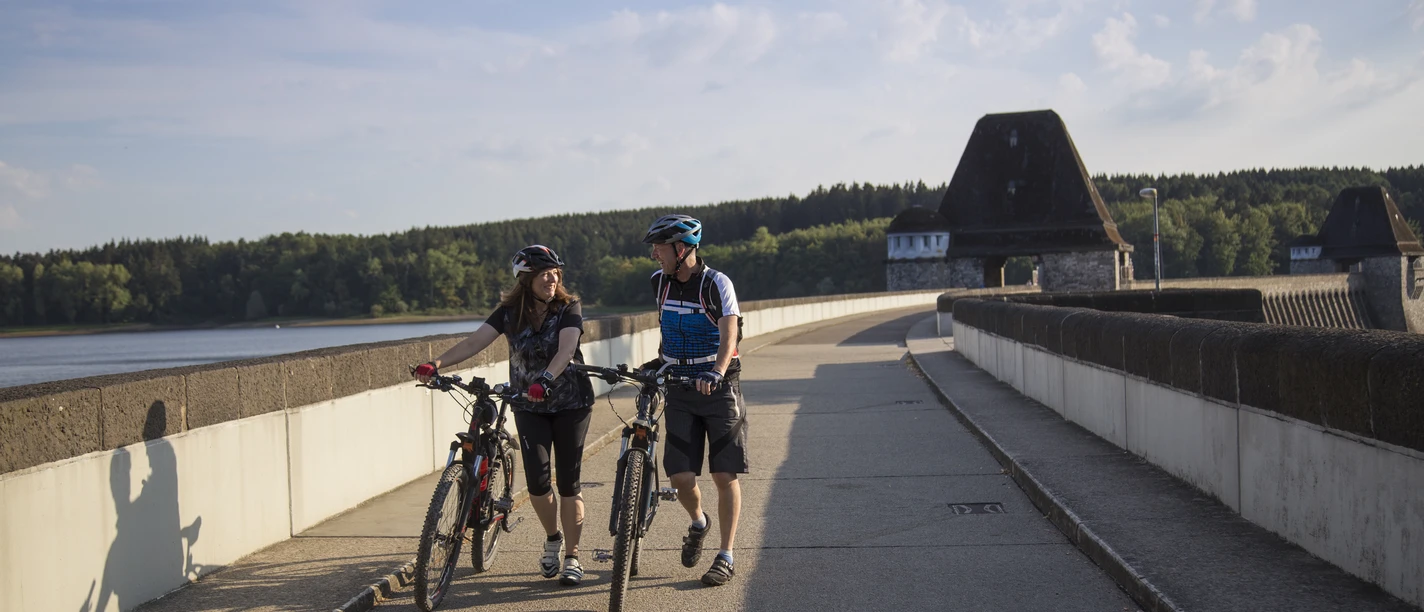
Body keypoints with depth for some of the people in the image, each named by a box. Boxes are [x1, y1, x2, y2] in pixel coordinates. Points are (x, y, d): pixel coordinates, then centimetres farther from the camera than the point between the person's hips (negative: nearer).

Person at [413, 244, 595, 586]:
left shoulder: (568, 308, -10)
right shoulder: (509, 313, -3)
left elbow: (566, 348, -28)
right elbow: (474, 342, -15)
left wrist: (546, 379, -47)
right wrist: (436, 364, -31)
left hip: (570, 404, -2)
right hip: (529, 407, 2)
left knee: (568, 481, -2)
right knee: (537, 480, -8)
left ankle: (572, 558, 9)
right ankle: (552, 538, 20)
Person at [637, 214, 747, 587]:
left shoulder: (716, 284, -13)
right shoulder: (660, 282, 4)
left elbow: (729, 335, -27)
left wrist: (716, 372, -42)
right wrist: (658, 361, 21)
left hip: (718, 388, -4)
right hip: (680, 390, 4)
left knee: (725, 476, -2)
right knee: (680, 476, -3)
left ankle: (726, 557, 7)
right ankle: (698, 523, 29)